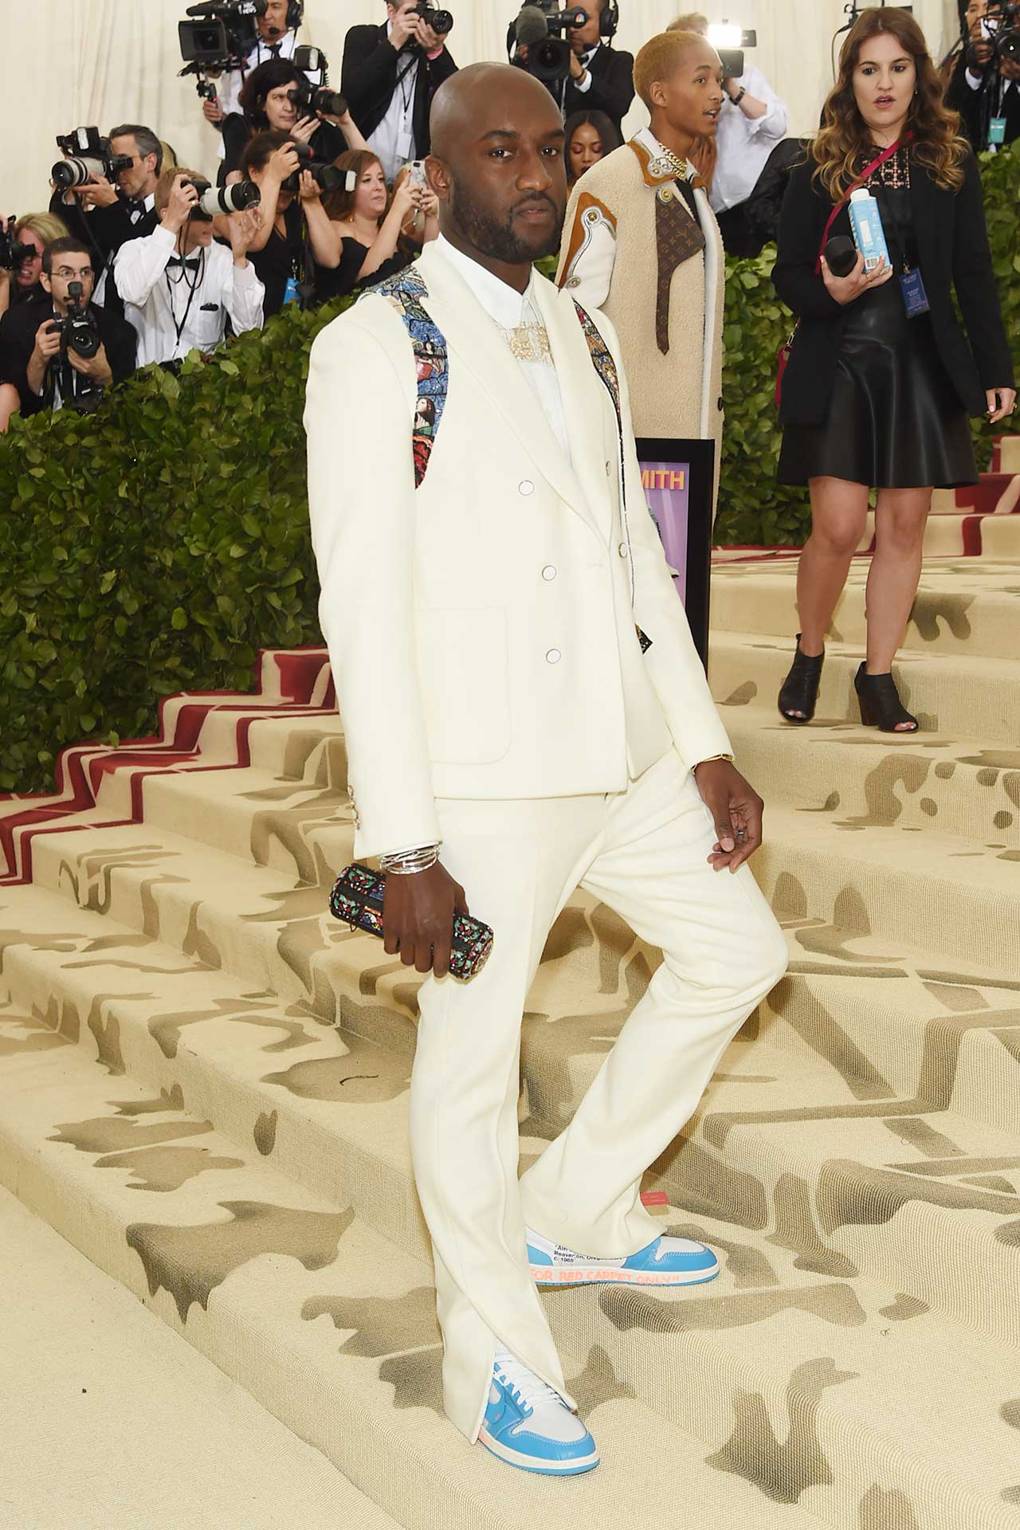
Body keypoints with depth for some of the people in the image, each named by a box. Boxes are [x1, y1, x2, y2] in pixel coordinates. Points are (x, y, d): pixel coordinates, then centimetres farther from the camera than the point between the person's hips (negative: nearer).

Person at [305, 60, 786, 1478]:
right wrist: (401, 845, -19)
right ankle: (496, 1359, 23)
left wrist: (705, 746, 12)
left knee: (737, 948, 18)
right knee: (472, 1058, 3)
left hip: (626, 754, 8)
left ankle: (578, 1209, 35)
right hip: (482, 778, -7)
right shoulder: (377, 349, -10)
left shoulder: (589, 336, 13)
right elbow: (363, 604, -15)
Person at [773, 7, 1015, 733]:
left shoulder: (951, 165, 5)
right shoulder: (818, 170, 2)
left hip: (924, 366, 2)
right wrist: (830, 292, -19)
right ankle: (809, 657, 16)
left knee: (905, 524, 3)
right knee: (838, 528, -7)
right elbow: (788, 274, 3)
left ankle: (879, 675, 15)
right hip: (839, 366, -2)